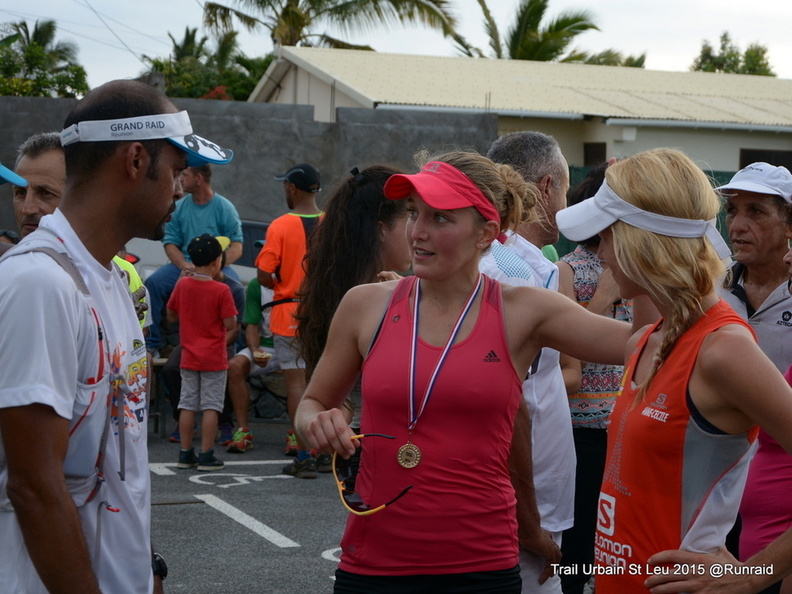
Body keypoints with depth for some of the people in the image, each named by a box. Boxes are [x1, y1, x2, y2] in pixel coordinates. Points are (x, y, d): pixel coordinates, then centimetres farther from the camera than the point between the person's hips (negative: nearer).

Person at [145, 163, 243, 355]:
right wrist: (184, 265, -17)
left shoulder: (224, 207, -2)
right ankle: (153, 342, -11)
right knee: (153, 283, -21)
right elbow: (170, 243, 4)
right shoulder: (179, 207, 7)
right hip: (184, 265, 3)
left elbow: (236, 247, -8)